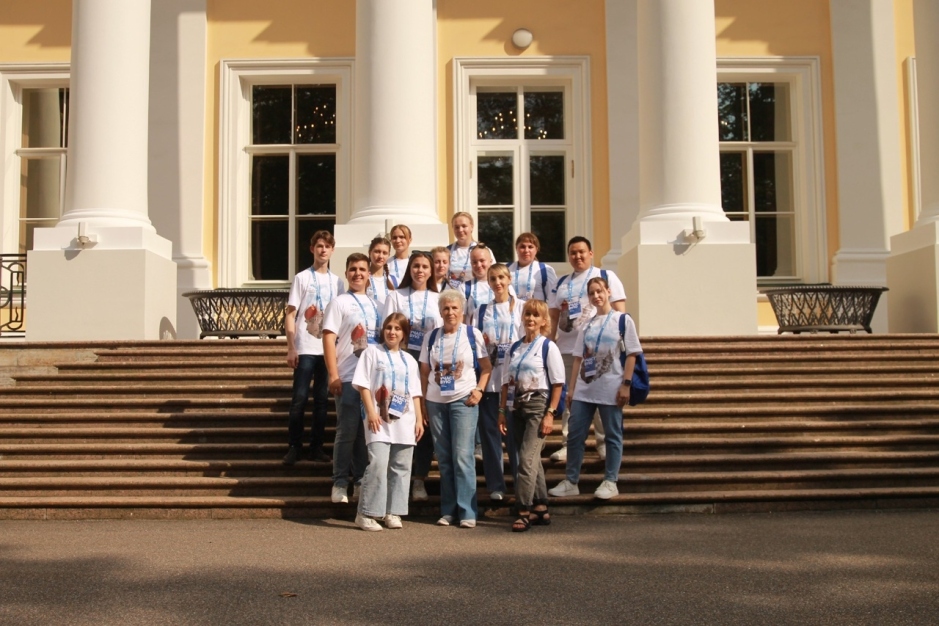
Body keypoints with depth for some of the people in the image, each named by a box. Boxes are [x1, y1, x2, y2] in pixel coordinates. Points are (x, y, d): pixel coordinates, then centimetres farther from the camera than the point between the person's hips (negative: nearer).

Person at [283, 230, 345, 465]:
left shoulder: (338, 282, 12)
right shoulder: (302, 278, 1)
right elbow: (290, 315, -2)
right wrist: (291, 348, -9)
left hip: (328, 349, 4)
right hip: (305, 348, -3)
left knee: (322, 399, 7)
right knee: (299, 399, -3)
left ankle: (317, 447, 14)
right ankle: (294, 447, 5)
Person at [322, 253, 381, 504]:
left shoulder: (374, 304, 15)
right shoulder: (339, 303, -2)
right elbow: (328, 339, -8)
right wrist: (333, 376, -15)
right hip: (349, 378, -5)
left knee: (366, 432, 9)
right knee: (347, 432, -2)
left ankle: (361, 482, 17)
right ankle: (340, 484, 8)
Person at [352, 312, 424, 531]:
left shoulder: (409, 360, 19)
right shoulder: (372, 352, 7)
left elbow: (415, 393, 18)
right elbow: (363, 384, -1)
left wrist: (419, 419, 8)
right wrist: (371, 412, -11)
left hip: (405, 421, 5)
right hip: (380, 420, -4)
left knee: (401, 467, 2)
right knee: (378, 464, -15)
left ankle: (393, 512, 9)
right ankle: (365, 514, -11)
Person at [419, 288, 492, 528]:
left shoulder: (473, 335, 2)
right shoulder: (431, 337, 9)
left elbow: (487, 367, 4)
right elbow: (424, 371, 12)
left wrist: (479, 390, -9)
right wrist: (423, 401, 6)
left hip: (463, 401, -3)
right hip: (436, 402, 3)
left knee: (462, 456, -9)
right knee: (443, 458, 6)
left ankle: (467, 512, -5)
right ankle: (447, 511, 12)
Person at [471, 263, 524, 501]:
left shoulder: (522, 307, 6)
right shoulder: (481, 311, 13)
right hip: (488, 377, 2)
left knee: (515, 431, 0)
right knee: (490, 431, 2)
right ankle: (495, 485, 10)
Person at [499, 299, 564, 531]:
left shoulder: (548, 347, -3)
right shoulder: (514, 348, 13)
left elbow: (557, 383, -6)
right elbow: (506, 381, 14)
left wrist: (550, 414, -12)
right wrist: (502, 411, 8)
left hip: (537, 406, -6)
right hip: (515, 406, 6)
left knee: (527, 458, -13)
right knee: (532, 459, 10)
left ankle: (524, 511, -11)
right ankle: (540, 508, 18)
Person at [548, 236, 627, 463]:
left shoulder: (606, 277, 5)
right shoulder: (561, 283, 17)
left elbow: (620, 310, 0)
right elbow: (553, 317, 16)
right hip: (567, 348, 4)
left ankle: (604, 442, 10)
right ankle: (568, 445, 10)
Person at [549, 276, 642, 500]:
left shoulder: (622, 320, 1)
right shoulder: (586, 326, 13)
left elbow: (631, 354, -3)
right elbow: (578, 359, 13)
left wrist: (626, 384, -11)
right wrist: (571, 388, 8)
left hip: (611, 389, -4)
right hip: (584, 388, 5)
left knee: (613, 435, 2)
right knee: (575, 435, 3)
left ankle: (610, 482, 11)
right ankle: (571, 482, 11)